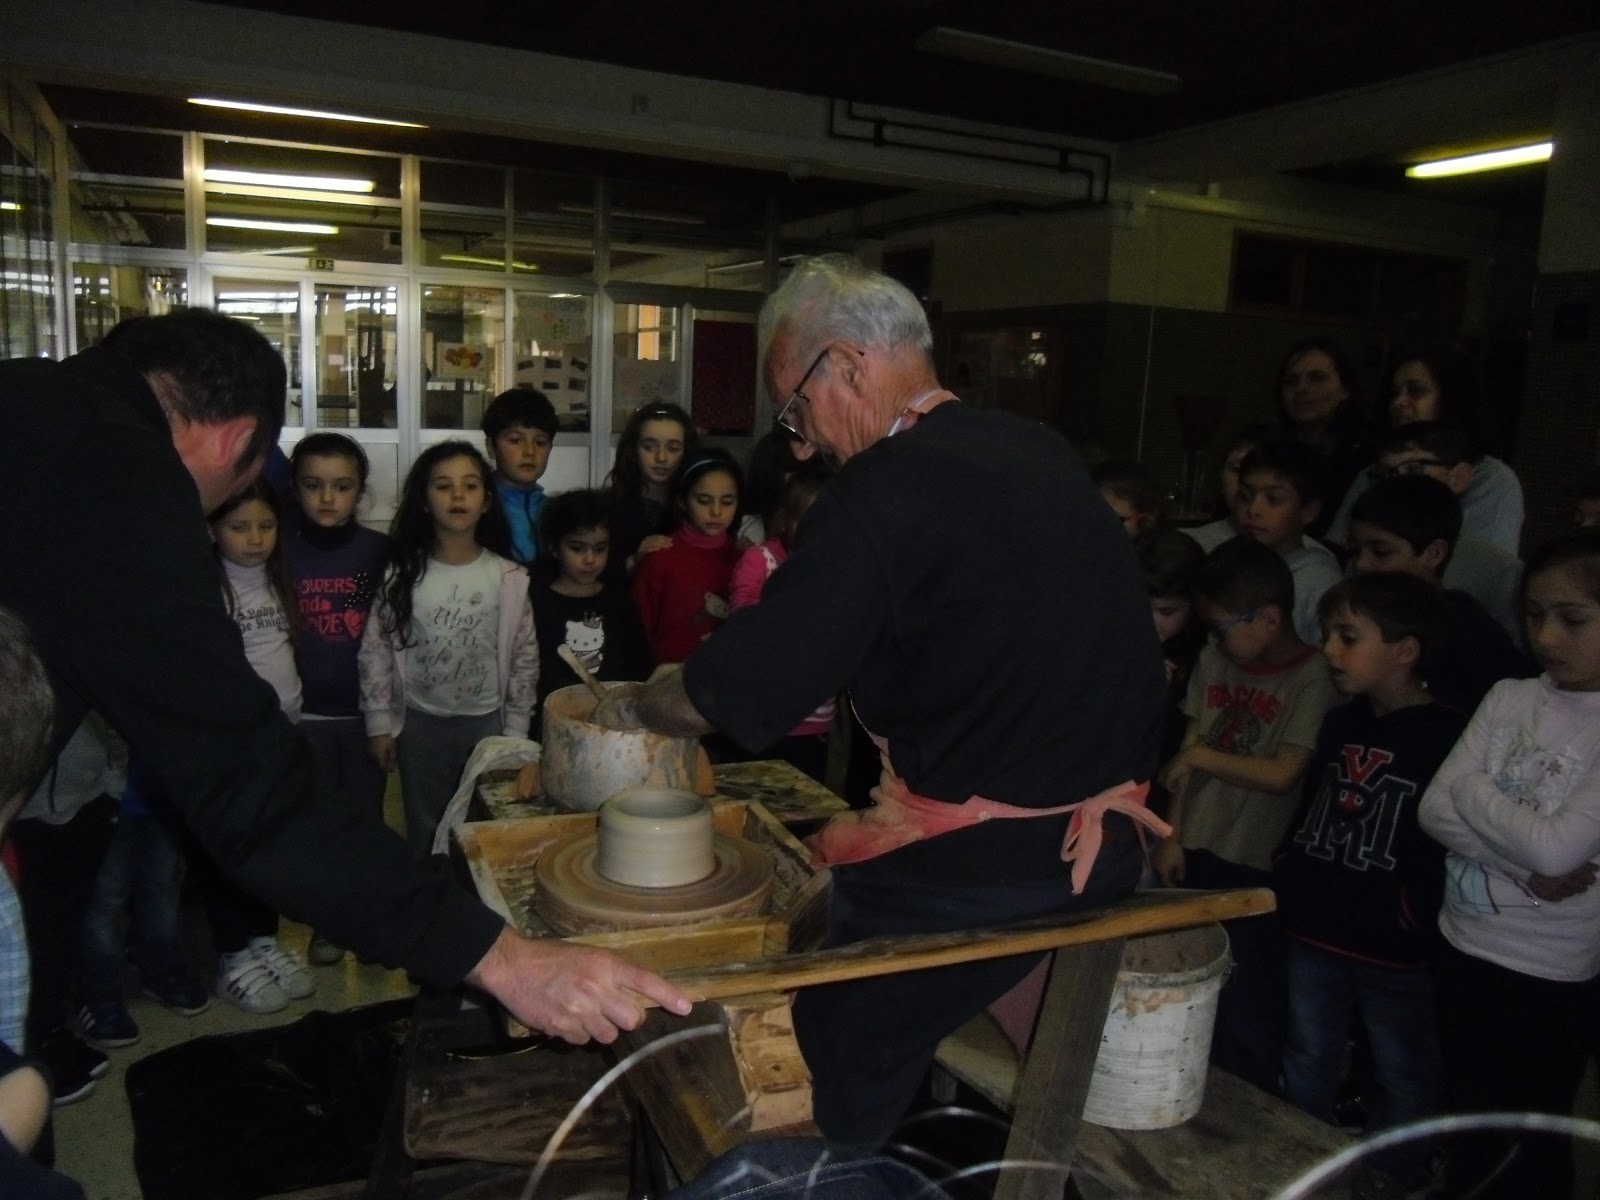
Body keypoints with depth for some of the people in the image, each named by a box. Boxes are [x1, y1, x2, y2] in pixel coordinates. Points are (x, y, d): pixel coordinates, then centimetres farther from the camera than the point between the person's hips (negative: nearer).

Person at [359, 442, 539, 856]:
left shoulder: (508, 577, -7)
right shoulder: (402, 574, -7)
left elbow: (524, 658, -2)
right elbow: (375, 651, -1)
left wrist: (515, 732, -1)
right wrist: (379, 724, -1)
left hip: (486, 721, 0)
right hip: (420, 722, 1)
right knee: (424, 833, 14)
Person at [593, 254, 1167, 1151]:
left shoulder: (890, 488, -19)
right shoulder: (1043, 453, 7)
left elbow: (743, 686, -19)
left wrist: (631, 706, 1)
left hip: (978, 865, -8)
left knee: (842, 1081, 10)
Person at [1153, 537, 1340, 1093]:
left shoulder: (1314, 678, -12)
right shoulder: (1214, 660, 4)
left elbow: (1283, 774, -18)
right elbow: (1188, 754, 7)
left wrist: (1200, 755, -10)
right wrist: (1173, 836, 5)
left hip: (1258, 869, -5)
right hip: (1198, 855, 5)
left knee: (1246, 1015, 4)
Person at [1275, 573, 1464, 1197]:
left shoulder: (1449, 737, -16)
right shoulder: (1339, 723, 7)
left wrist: (1414, 912, -16)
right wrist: (1288, 875, 9)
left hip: (1395, 949, -6)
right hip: (1314, 932, 7)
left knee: (1402, 1073, 16)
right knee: (1307, 1060, 21)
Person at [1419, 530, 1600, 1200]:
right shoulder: (1508, 697, -1)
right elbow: (1434, 809, -6)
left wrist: (1473, 788, -12)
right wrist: (1523, 868, -18)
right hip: (1462, 944, 5)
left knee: (1532, 1139, 16)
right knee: (1466, 1122, 22)